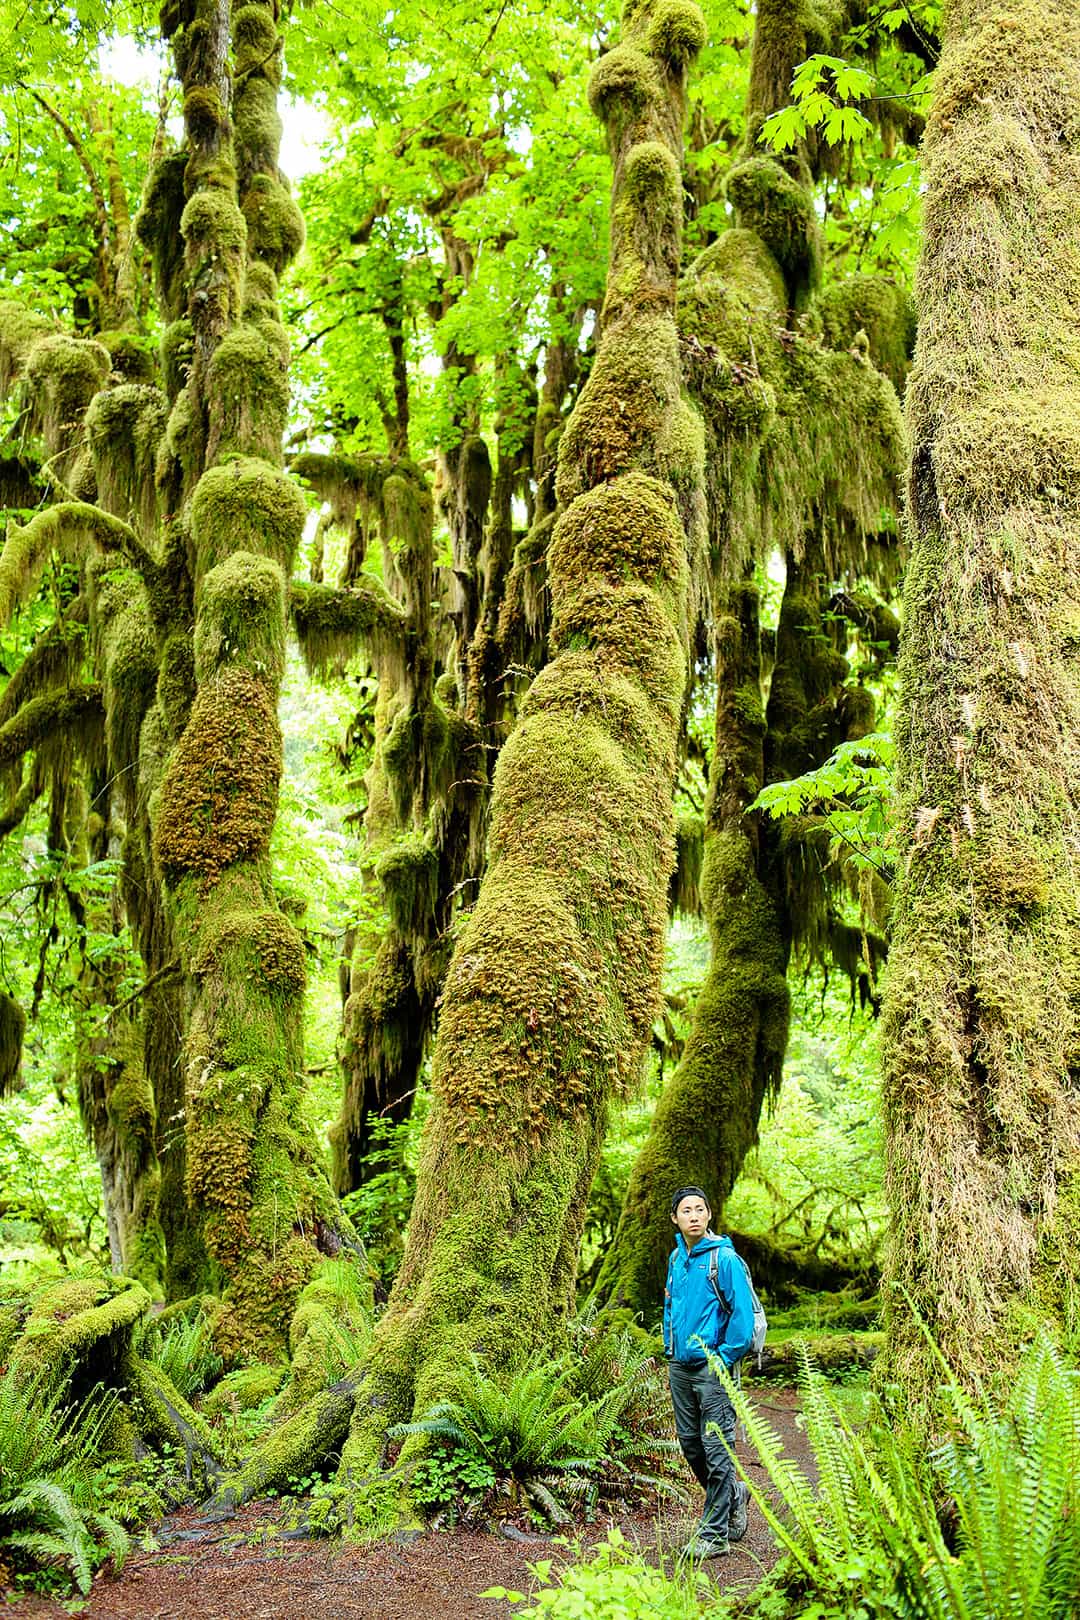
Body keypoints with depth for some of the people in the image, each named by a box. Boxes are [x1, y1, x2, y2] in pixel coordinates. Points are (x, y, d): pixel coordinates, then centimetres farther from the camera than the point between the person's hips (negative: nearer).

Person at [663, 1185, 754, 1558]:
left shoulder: (724, 1258, -11)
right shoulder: (676, 1258, 10)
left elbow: (743, 1314, -13)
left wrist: (725, 1360, -13)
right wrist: (671, 1355, 16)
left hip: (713, 1367, -7)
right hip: (681, 1368, 7)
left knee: (716, 1451, -2)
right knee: (690, 1445, 14)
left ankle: (714, 1534, 7)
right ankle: (733, 1495, 37)